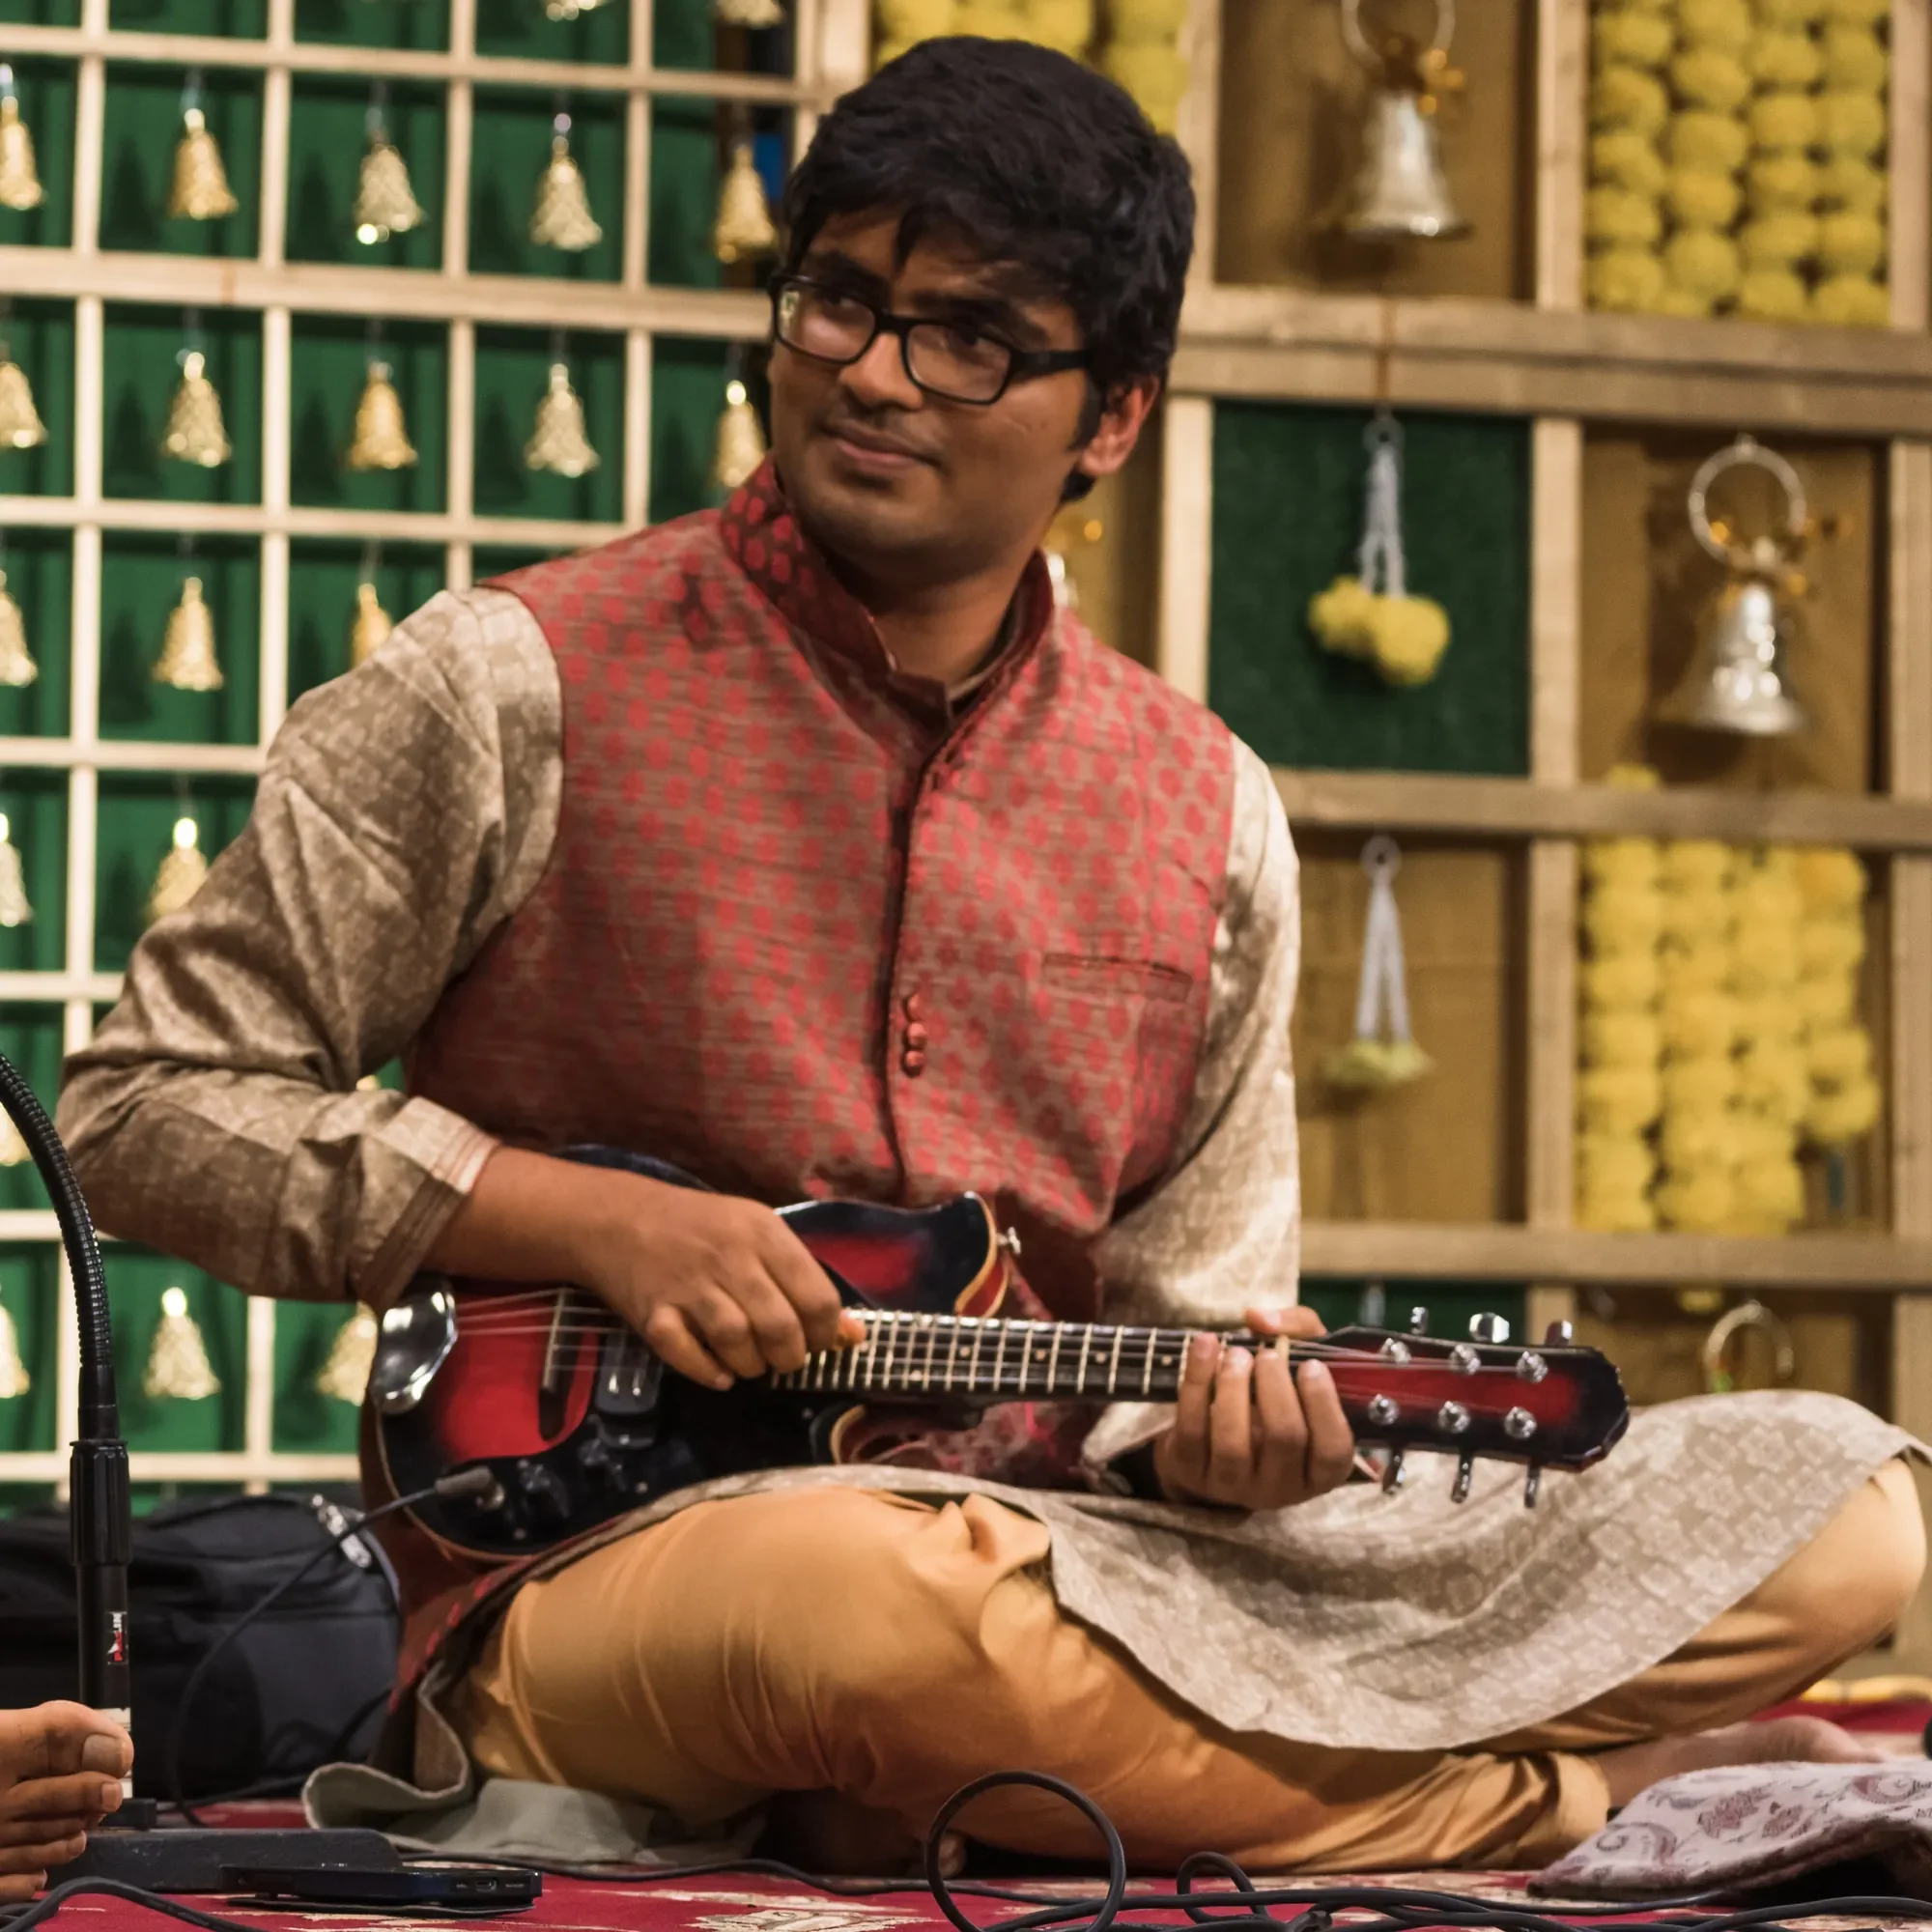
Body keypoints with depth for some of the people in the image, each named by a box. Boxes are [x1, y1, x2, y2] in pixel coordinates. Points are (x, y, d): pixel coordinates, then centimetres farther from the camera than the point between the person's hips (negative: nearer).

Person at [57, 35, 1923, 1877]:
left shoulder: (1203, 816, 11)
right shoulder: (513, 694, -1)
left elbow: (1182, 1339, 16)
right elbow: (152, 1104, 2)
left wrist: (1223, 1434, -9)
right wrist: (598, 1224, -9)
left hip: (1054, 1563, 5)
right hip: (592, 1579, -4)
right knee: (862, 1589, -44)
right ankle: (1552, 1793, -18)